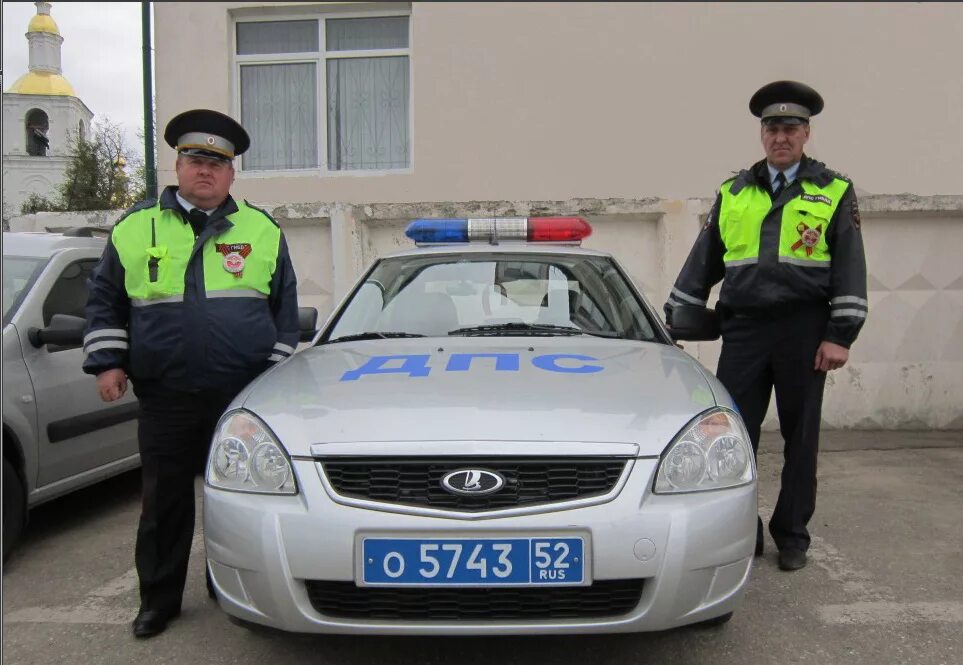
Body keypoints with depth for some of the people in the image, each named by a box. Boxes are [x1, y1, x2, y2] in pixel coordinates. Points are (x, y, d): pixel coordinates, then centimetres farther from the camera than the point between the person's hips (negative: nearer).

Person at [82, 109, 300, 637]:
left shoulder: (263, 231, 5)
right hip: (165, 398, 0)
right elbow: (105, 299, 11)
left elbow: (285, 308, 9)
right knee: (164, 502, 9)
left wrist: (279, 372, 5)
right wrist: (107, 361, 2)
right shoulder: (135, 227, 6)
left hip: (245, 396, 0)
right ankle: (159, 600, 24)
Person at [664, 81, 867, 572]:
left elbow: (850, 268, 1)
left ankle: (792, 536, 21)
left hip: (803, 329, -1)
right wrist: (673, 321, 11)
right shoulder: (732, 194, 12)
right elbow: (703, 262, 15)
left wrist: (840, 335, -7)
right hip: (743, 329, 2)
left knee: (801, 438, 7)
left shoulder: (835, 192, 6)